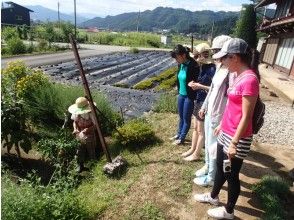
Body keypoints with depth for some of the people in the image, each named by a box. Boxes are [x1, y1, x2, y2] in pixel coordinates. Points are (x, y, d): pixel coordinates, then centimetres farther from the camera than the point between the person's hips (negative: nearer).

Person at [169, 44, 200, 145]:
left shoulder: (193, 66, -21)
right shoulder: (181, 65, 2)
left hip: (189, 96, -7)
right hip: (181, 94, 7)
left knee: (186, 118, 9)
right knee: (181, 117, 21)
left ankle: (182, 138, 25)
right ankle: (178, 134, 39)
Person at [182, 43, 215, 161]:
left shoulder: (212, 68, -19)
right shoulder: (202, 67, 6)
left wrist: (200, 86, -21)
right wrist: (194, 84, -1)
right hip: (198, 100, 9)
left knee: (201, 130, 6)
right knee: (195, 128, 19)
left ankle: (196, 154, 21)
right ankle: (192, 149, 35)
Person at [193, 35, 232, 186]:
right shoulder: (219, 68, 6)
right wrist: (204, 107, 18)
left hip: (218, 116, -8)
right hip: (209, 113, 8)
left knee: (214, 147, 7)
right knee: (208, 143, 23)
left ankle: (211, 177, 27)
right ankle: (207, 166, 45)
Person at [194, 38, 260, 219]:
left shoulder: (250, 79, -22)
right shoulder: (240, 76, 6)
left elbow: (246, 117, -22)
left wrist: (234, 143, -19)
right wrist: (222, 125, 21)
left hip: (237, 138, -9)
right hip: (226, 133, 9)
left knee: (231, 175, 11)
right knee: (220, 167, 24)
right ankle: (213, 196, 47)